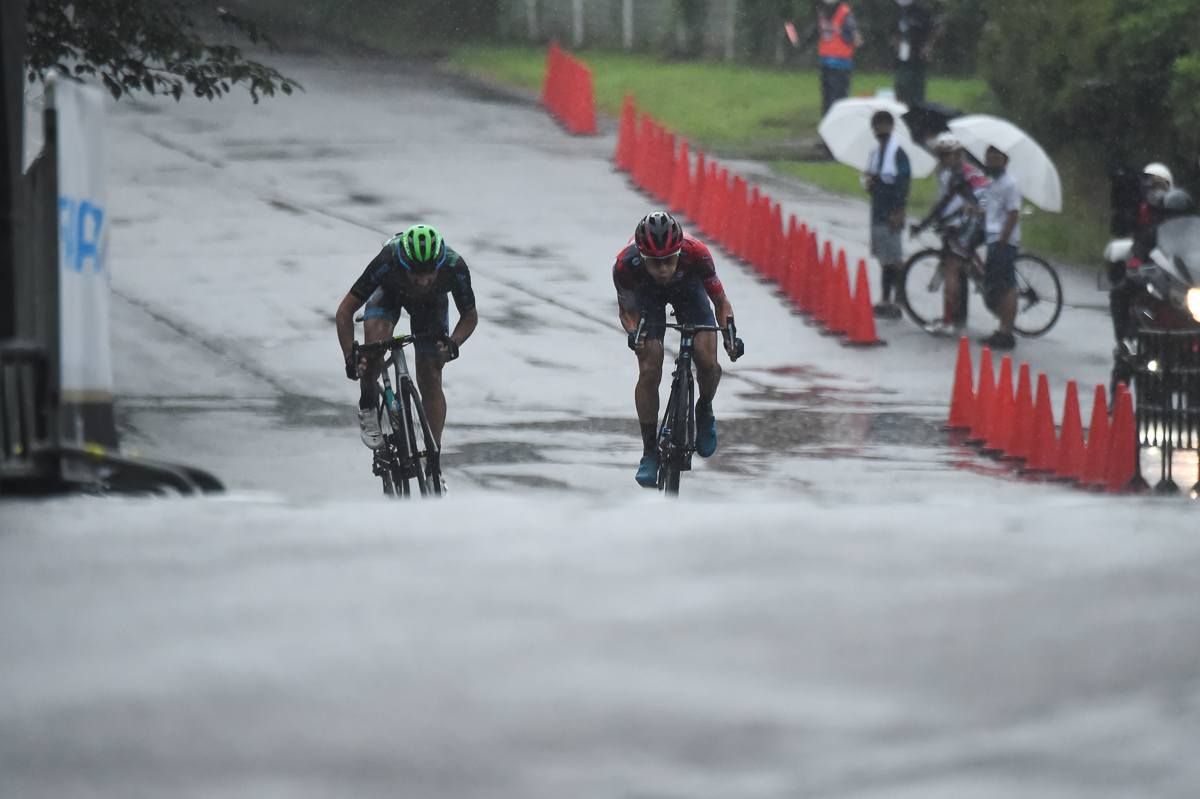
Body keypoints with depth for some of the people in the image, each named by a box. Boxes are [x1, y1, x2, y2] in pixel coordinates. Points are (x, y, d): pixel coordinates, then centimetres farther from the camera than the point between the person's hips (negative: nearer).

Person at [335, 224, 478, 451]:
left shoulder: (455, 268, -38)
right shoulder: (388, 262, -42)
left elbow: (470, 316, -18)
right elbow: (345, 312, -32)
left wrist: (453, 343, -38)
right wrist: (350, 356, -43)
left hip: (431, 303, 1)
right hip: (389, 293, -1)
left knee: (430, 381, -6)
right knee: (375, 341, -31)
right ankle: (368, 407, -6)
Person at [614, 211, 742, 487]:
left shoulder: (696, 254, -38)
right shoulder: (625, 265, -37)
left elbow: (720, 301, -22)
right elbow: (627, 311, -18)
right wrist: (633, 333, -39)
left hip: (687, 287, 0)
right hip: (646, 293, 0)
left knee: (708, 363, -18)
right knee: (649, 372, -15)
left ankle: (704, 411, 15)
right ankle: (650, 452, 1)